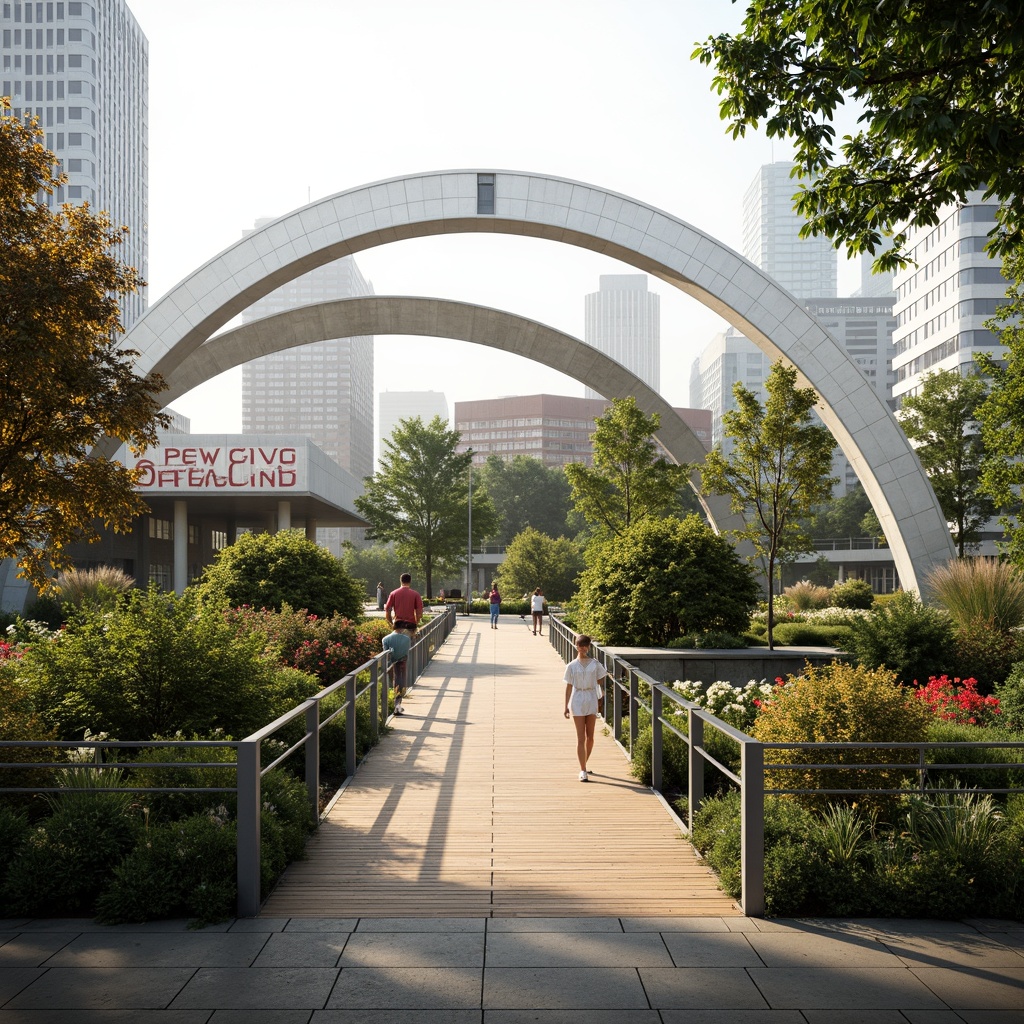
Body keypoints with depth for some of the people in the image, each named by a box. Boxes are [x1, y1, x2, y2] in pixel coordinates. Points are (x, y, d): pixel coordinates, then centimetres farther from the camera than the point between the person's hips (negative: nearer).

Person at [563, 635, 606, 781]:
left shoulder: (595, 664, 3)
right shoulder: (572, 666, -1)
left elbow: (600, 683, 8)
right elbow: (569, 687, 2)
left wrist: (602, 699, 3)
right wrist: (566, 706, 0)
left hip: (592, 700, 2)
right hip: (577, 700, -2)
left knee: (590, 737, 9)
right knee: (581, 738, -5)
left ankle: (584, 765, 26)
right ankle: (583, 770, -6)